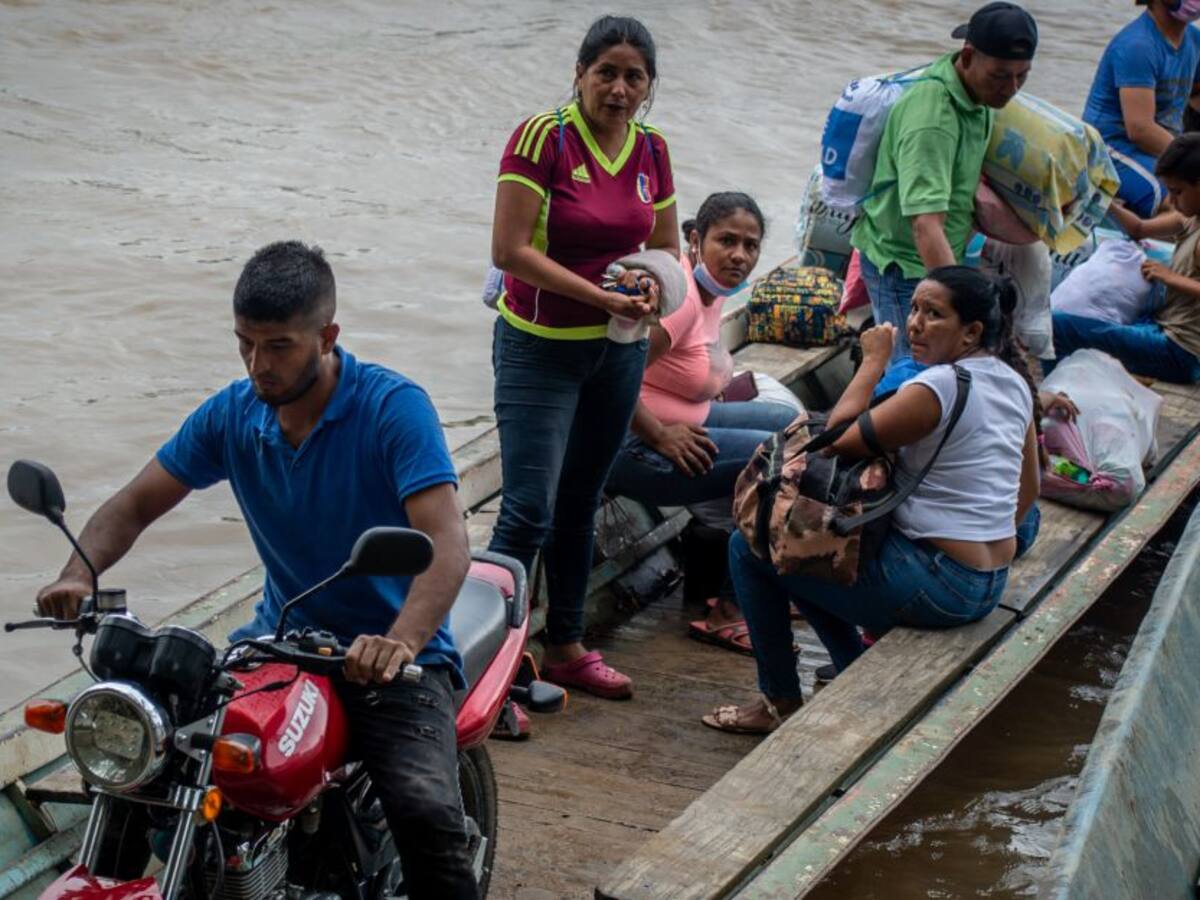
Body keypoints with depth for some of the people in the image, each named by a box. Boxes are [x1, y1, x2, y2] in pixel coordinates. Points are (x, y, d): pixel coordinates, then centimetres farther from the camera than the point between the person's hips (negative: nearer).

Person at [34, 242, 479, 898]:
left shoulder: (393, 407, -15)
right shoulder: (232, 414, 2)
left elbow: (445, 541, -25)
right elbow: (136, 504, 7)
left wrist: (401, 642, -43)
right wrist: (79, 573, -15)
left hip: (391, 652, -5)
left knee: (427, 816, -28)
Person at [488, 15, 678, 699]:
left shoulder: (652, 150, 2)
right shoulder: (543, 137, -16)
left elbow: (666, 249, 13)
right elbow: (510, 249, -21)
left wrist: (655, 289, -10)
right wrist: (601, 296, -22)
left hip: (618, 349, 6)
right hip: (540, 348, -6)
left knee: (581, 506, 16)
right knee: (529, 513, -11)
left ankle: (567, 648, 28)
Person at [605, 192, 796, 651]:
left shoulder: (712, 289, 9)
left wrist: (711, 391, 10)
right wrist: (660, 436, -20)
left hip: (679, 424, 11)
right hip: (632, 446, -11)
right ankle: (730, 613, -8)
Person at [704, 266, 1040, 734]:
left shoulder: (941, 385, -21)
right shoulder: (1012, 379, 7)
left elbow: (840, 439, -18)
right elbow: (1028, 491, 16)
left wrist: (873, 362, -8)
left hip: (937, 585, -10)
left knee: (748, 548, 0)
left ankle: (781, 703, 11)